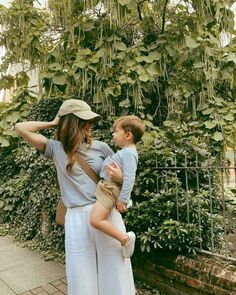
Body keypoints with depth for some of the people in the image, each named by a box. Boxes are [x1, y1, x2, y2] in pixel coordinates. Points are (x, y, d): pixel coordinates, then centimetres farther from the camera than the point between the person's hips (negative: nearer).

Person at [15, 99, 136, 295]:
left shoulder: (100, 147, 4)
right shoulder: (56, 148, 5)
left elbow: (122, 174, 11)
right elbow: (21, 128, 5)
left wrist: (119, 177, -12)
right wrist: (52, 123, 9)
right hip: (77, 219, 0)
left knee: (114, 274, 9)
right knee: (82, 279, 11)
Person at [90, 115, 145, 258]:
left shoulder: (129, 153, -18)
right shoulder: (126, 151, 14)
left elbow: (129, 178, -24)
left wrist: (123, 199, -23)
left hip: (109, 189, -11)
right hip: (105, 185, 11)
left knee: (96, 220, -20)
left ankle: (125, 238, -8)